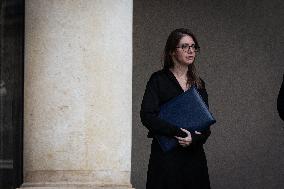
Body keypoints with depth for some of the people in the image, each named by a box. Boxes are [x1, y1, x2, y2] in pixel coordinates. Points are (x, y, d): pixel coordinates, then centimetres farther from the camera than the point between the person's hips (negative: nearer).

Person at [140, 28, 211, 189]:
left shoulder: (199, 84, 13)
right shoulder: (159, 80, -1)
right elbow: (147, 116, -11)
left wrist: (195, 138, -12)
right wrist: (178, 132, -17)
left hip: (194, 155, 4)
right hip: (166, 156, -4)